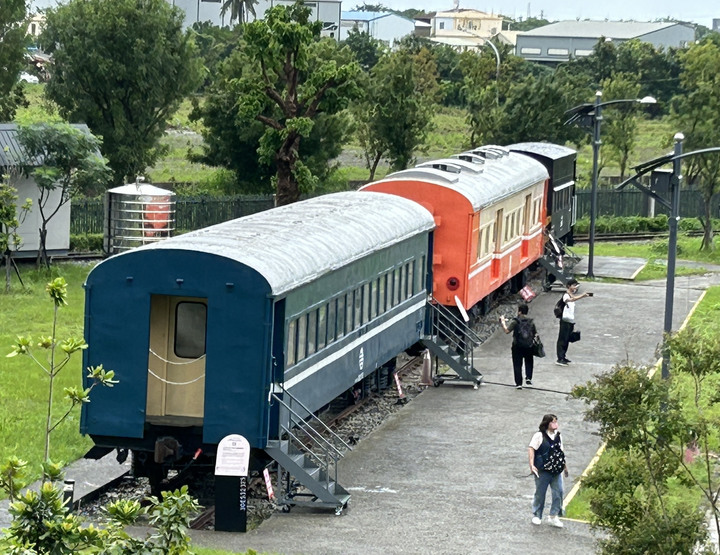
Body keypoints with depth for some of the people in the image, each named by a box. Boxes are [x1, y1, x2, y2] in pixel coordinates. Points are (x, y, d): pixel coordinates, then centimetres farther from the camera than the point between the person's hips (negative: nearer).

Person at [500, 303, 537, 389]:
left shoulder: (515, 321, -9)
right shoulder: (531, 322, 3)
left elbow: (507, 330, -17)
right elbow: (535, 334, 5)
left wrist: (503, 322, -4)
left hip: (517, 346, -3)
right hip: (529, 347, 3)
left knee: (517, 365, 6)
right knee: (529, 362, 24)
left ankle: (519, 383, 4)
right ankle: (528, 378, 10)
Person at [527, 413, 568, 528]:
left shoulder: (557, 435, 11)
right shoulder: (539, 436, -10)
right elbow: (531, 449, -14)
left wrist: (564, 466, 25)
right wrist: (532, 465, -21)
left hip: (556, 470, 5)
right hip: (543, 470, -5)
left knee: (558, 492, 0)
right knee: (540, 493, 5)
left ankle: (553, 516, 9)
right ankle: (537, 516, 19)